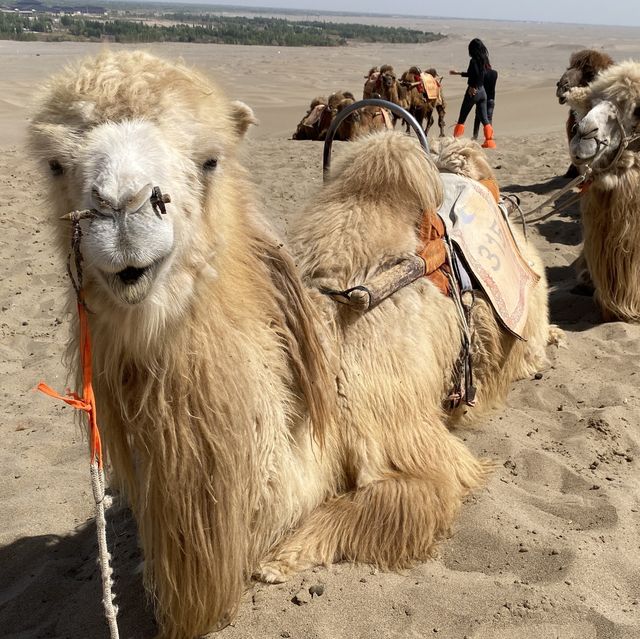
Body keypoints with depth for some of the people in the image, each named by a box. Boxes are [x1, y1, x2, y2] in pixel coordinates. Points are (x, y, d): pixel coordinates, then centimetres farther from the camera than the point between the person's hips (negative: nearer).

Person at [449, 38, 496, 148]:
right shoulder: (484, 60, 12)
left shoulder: (474, 61, -13)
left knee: (462, 116, 3)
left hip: (473, 91, -7)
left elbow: (475, 74, -28)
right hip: (482, 91, 7)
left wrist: (472, 88, -14)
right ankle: (489, 140, 1)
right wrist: (458, 73, 34)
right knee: (484, 118, 6)